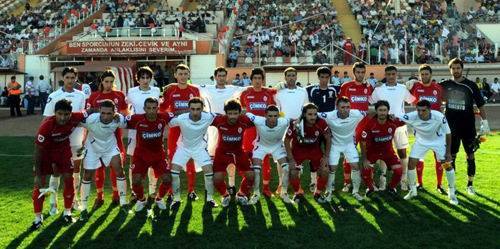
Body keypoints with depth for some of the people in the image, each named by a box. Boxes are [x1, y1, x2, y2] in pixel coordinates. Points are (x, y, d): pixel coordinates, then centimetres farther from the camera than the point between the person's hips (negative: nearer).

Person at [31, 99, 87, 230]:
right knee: (39, 181, -7)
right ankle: (38, 218, 4)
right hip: (46, 150, -3)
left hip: (63, 148, 3)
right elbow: (38, 150, -26)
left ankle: (67, 213, 17)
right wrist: (38, 174, -23)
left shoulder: (75, 118, -29)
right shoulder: (46, 125, -36)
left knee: (68, 178, -1)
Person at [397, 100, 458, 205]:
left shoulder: (439, 116, -34)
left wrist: (448, 152, -16)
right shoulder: (412, 117, -32)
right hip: (421, 141, 2)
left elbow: (448, 133, -20)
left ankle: (452, 193, 12)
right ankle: (412, 190, 17)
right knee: (411, 164, -6)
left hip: (438, 140, -1)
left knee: (448, 165, -8)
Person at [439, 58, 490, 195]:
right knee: (451, 156, 7)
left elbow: (480, 104, 1)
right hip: (451, 127, 1)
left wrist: (484, 122, -3)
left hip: (468, 127, -1)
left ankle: (470, 185, 14)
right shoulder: (445, 85, 3)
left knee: (470, 156, 3)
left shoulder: (470, 85, -1)